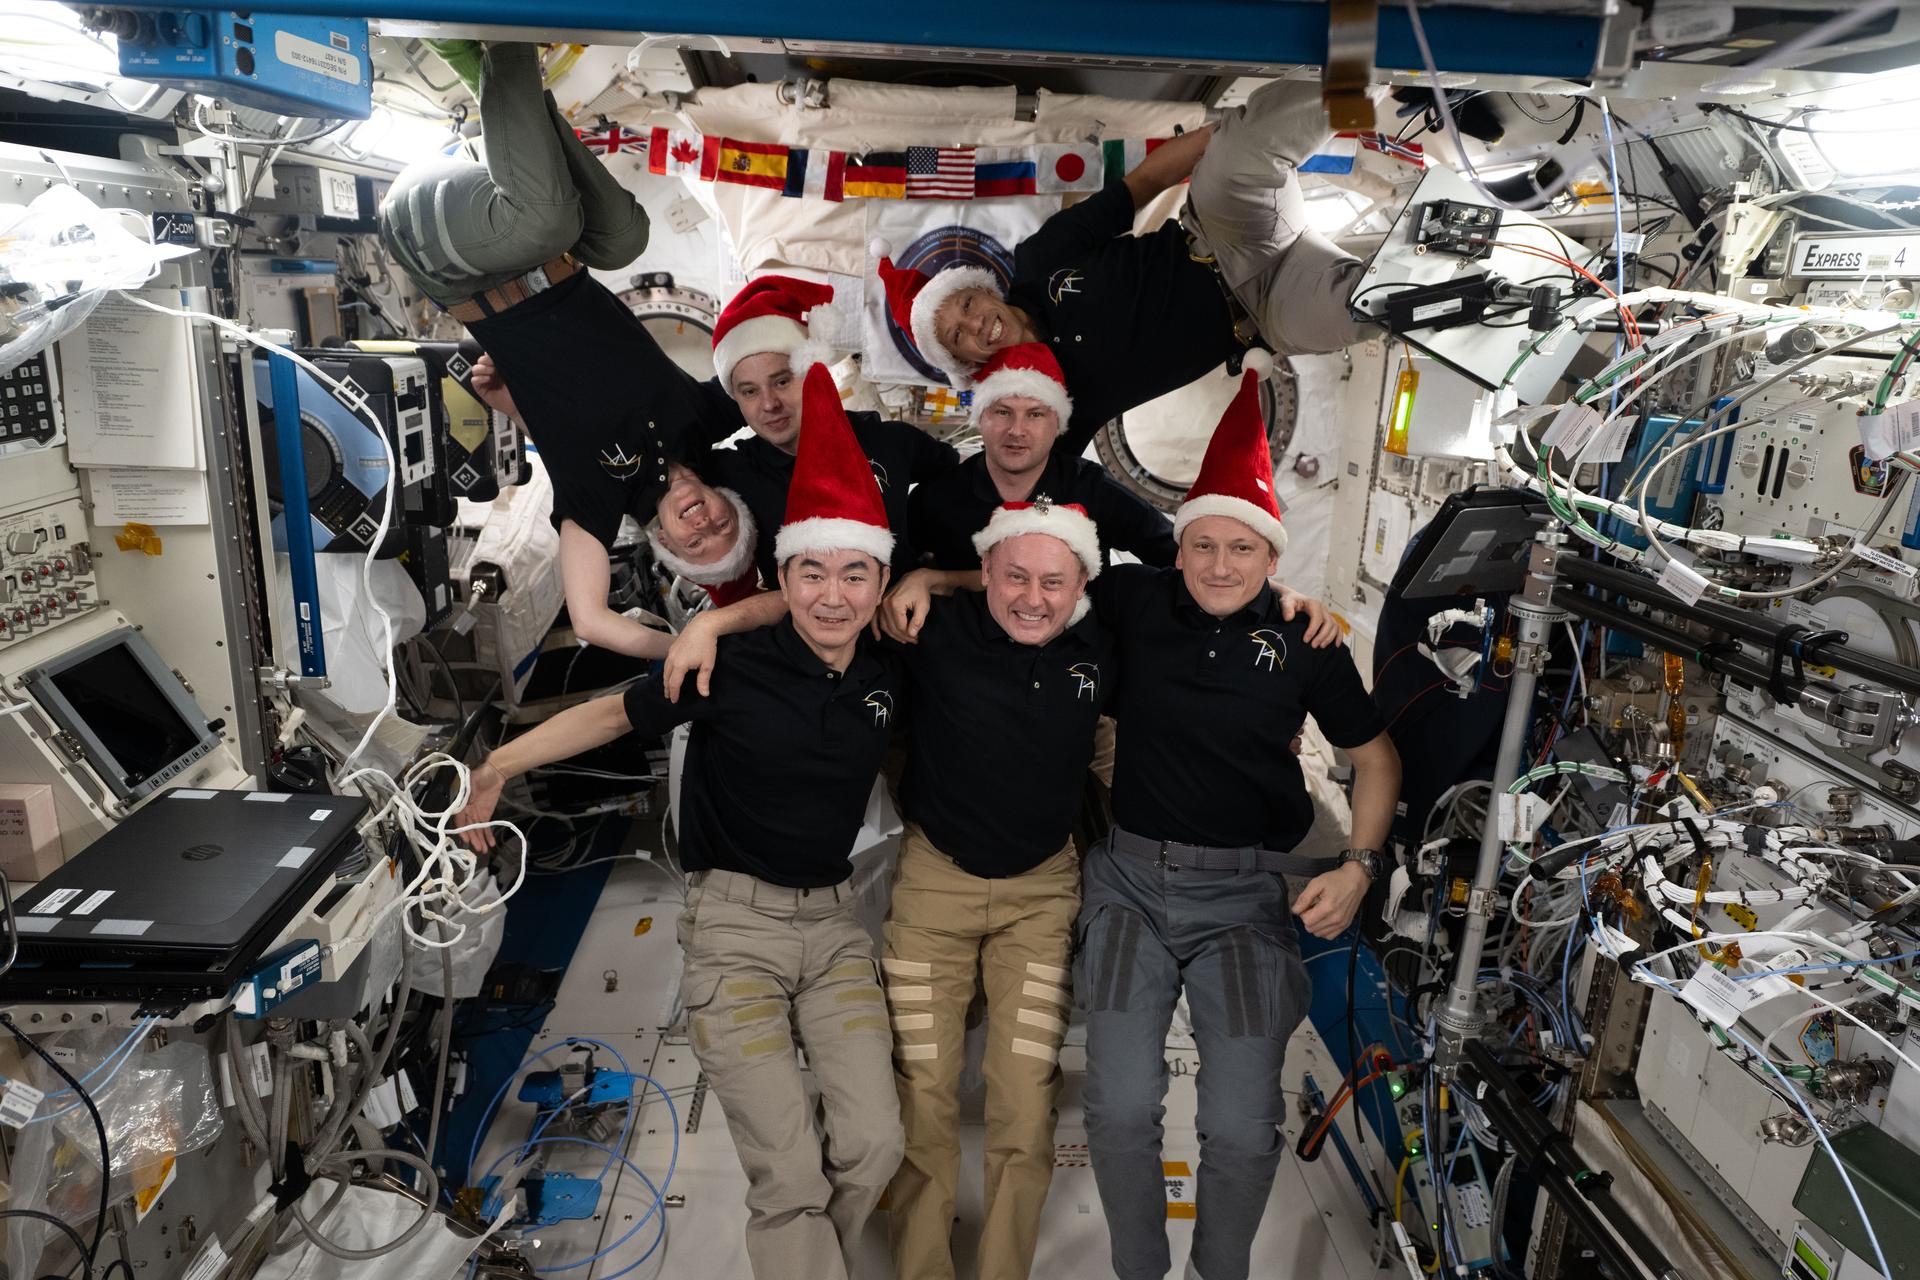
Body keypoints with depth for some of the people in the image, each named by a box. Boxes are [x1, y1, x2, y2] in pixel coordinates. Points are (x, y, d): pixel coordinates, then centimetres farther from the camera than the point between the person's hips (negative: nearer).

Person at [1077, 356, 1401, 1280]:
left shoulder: (1305, 642, -2)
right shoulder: (1136, 600, -2)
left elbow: (1374, 756, 9)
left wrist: (1359, 866, -2)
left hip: (1245, 891, 0)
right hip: (1131, 876, 1)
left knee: (1243, 1129, -1)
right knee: (1120, 1110, -4)